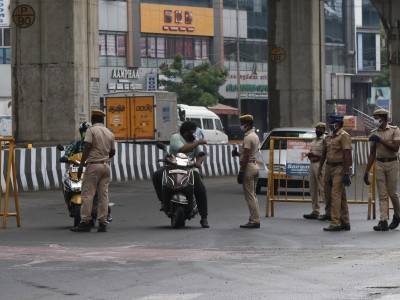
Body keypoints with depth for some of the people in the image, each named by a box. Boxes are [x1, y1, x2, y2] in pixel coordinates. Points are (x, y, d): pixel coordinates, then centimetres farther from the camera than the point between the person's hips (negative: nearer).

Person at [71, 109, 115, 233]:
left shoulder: (91, 130, -6)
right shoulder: (110, 133, 12)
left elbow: (87, 148, -13)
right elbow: (112, 152, 16)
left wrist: (81, 165, -12)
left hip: (94, 166, -6)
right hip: (106, 166, 6)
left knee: (87, 194, -4)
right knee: (103, 195, 5)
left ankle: (85, 222, -7)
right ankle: (102, 223, 3)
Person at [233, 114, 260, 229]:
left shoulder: (248, 138, -15)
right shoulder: (255, 136, 16)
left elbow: (246, 156, -19)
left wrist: (241, 171, -19)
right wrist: (238, 153, 14)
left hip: (249, 167, -10)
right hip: (255, 165, 10)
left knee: (249, 196, -9)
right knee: (253, 195, 13)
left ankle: (254, 221, -11)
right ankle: (255, 220, 14)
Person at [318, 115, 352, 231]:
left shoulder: (344, 136, -10)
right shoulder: (329, 137, 15)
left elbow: (347, 155, -15)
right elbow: (324, 154, 23)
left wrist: (346, 173, -20)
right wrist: (320, 168, 20)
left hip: (339, 168, -8)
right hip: (329, 167, 8)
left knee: (336, 195, -11)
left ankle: (335, 223, -11)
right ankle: (345, 222, 16)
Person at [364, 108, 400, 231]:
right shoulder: (373, 133, 8)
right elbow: (372, 154, 11)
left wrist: (381, 140, -17)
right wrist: (366, 171, 7)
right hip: (379, 164, 3)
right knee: (382, 194, -3)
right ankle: (383, 221, -7)